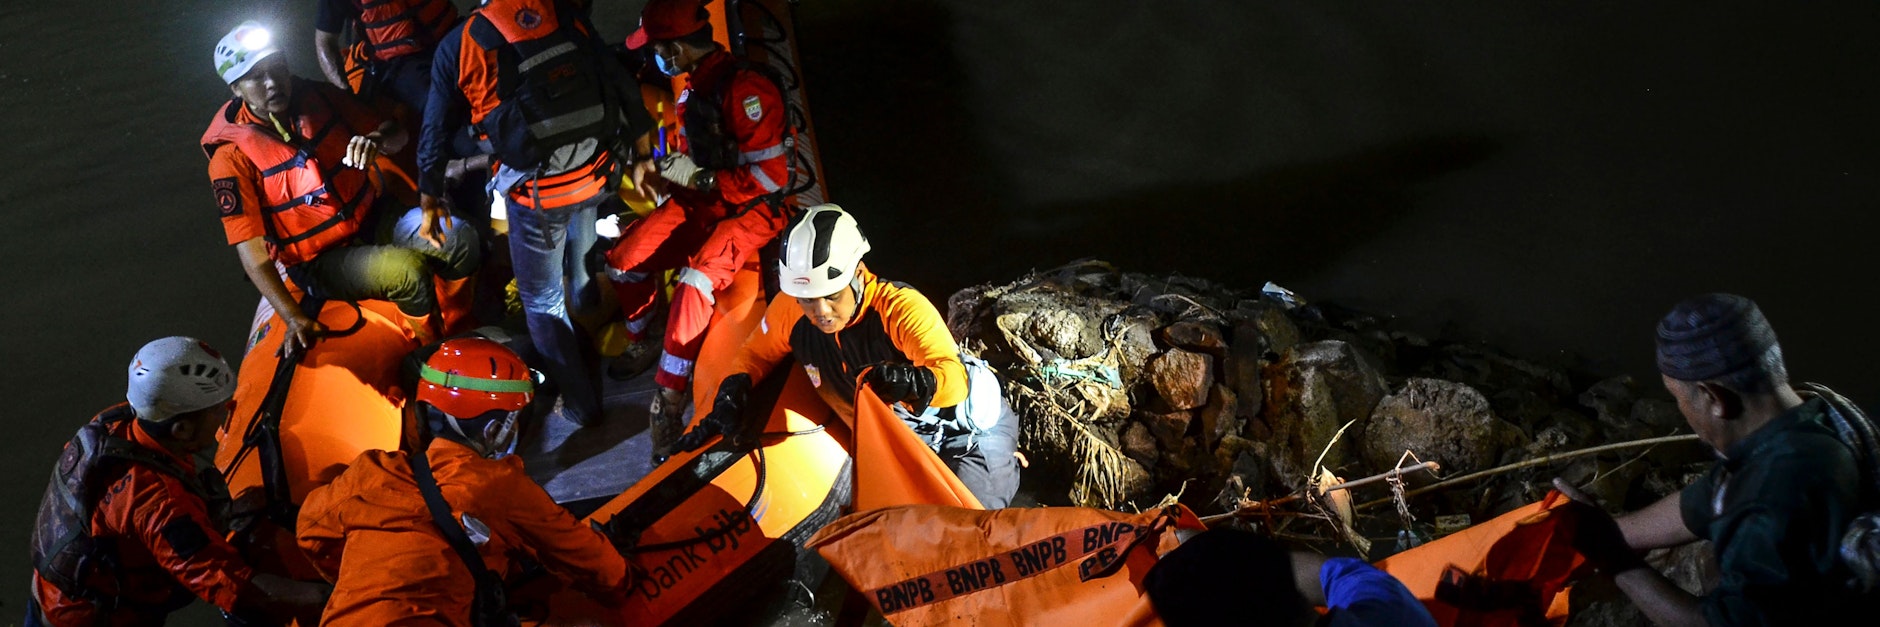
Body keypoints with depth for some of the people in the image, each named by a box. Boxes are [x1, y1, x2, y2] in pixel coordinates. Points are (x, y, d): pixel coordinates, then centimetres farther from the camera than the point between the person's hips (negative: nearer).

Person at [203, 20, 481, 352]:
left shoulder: (317, 98, -1)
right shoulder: (232, 155, -13)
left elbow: (397, 135, 7)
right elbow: (251, 250, -16)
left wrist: (377, 139, -21)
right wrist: (294, 318, -26)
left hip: (374, 220, 5)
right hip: (321, 262, -5)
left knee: (461, 242, -19)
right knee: (408, 270, -30)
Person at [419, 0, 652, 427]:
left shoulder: (458, 47, -6)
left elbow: (436, 132, 4)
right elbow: (621, 86, 3)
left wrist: (430, 200, 16)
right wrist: (642, 155, 14)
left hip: (537, 194, -4)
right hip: (596, 177, 4)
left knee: (542, 302, 16)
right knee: (583, 273, 29)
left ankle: (581, 404, 22)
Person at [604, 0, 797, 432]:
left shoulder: (746, 89, -23)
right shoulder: (692, 88, 7)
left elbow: (770, 175, -24)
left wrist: (698, 178, -22)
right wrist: (664, 167, 6)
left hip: (752, 208, -9)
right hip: (702, 201, 9)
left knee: (695, 283, -31)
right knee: (623, 260, -2)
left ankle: (669, 399, -22)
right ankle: (642, 345, 23)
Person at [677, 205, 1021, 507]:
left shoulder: (902, 307, -32)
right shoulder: (789, 311, -16)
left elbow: (954, 380, -44)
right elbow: (755, 355, 5)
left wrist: (913, 381, -66)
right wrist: (727, 403, -13)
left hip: (970, 426, -6)